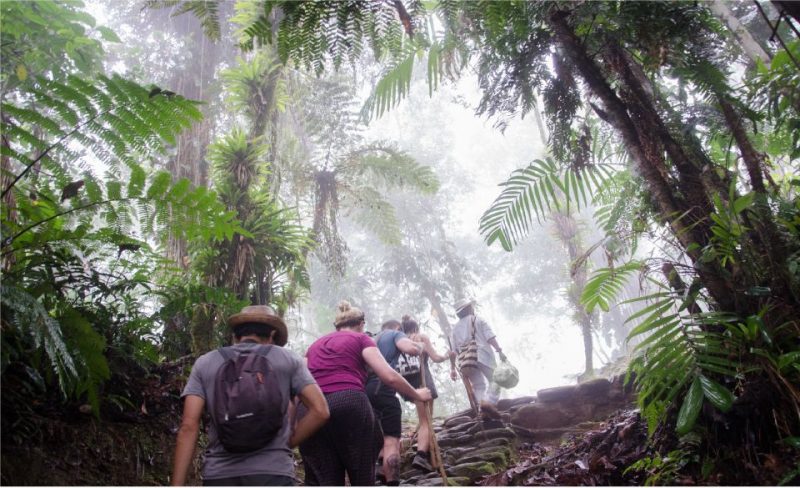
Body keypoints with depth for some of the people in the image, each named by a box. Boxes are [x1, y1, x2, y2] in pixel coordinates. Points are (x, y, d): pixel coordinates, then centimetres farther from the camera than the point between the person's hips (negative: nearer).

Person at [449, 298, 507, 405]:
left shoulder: (455, 328, 18)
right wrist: (500, 351, -8)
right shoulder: (478, 320, 9)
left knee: (479, 386, 14)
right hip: (483, 356, -4)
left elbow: (453, 351, 12)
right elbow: (490, 338, -5)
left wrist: (453, 368, 14)